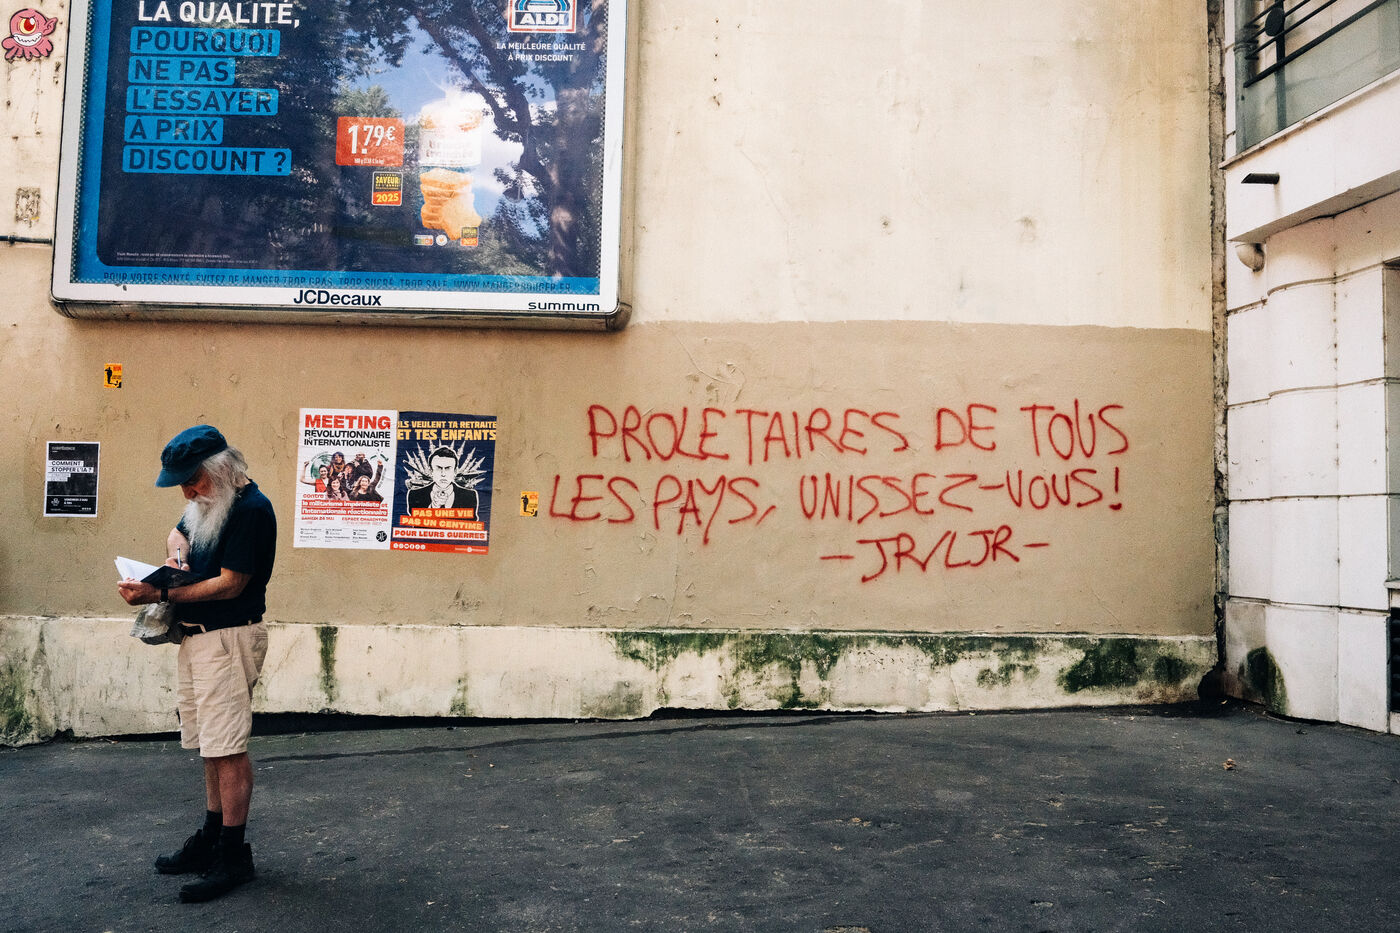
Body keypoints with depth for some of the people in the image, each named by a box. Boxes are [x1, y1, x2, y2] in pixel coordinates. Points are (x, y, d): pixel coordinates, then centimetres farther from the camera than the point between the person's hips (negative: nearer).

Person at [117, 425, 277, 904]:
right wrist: (178, 551, 5)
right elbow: (177, 534, 29)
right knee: (211, 744, 16)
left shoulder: (250, 509, -18)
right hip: (198, 635, 10)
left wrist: (160, 595, -21)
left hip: (230, 637, -10)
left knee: (226, 746, -9)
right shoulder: (207, 503, 13)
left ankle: (234, 856, -2)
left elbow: (230, 584, -21)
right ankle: (211, 838, 26)